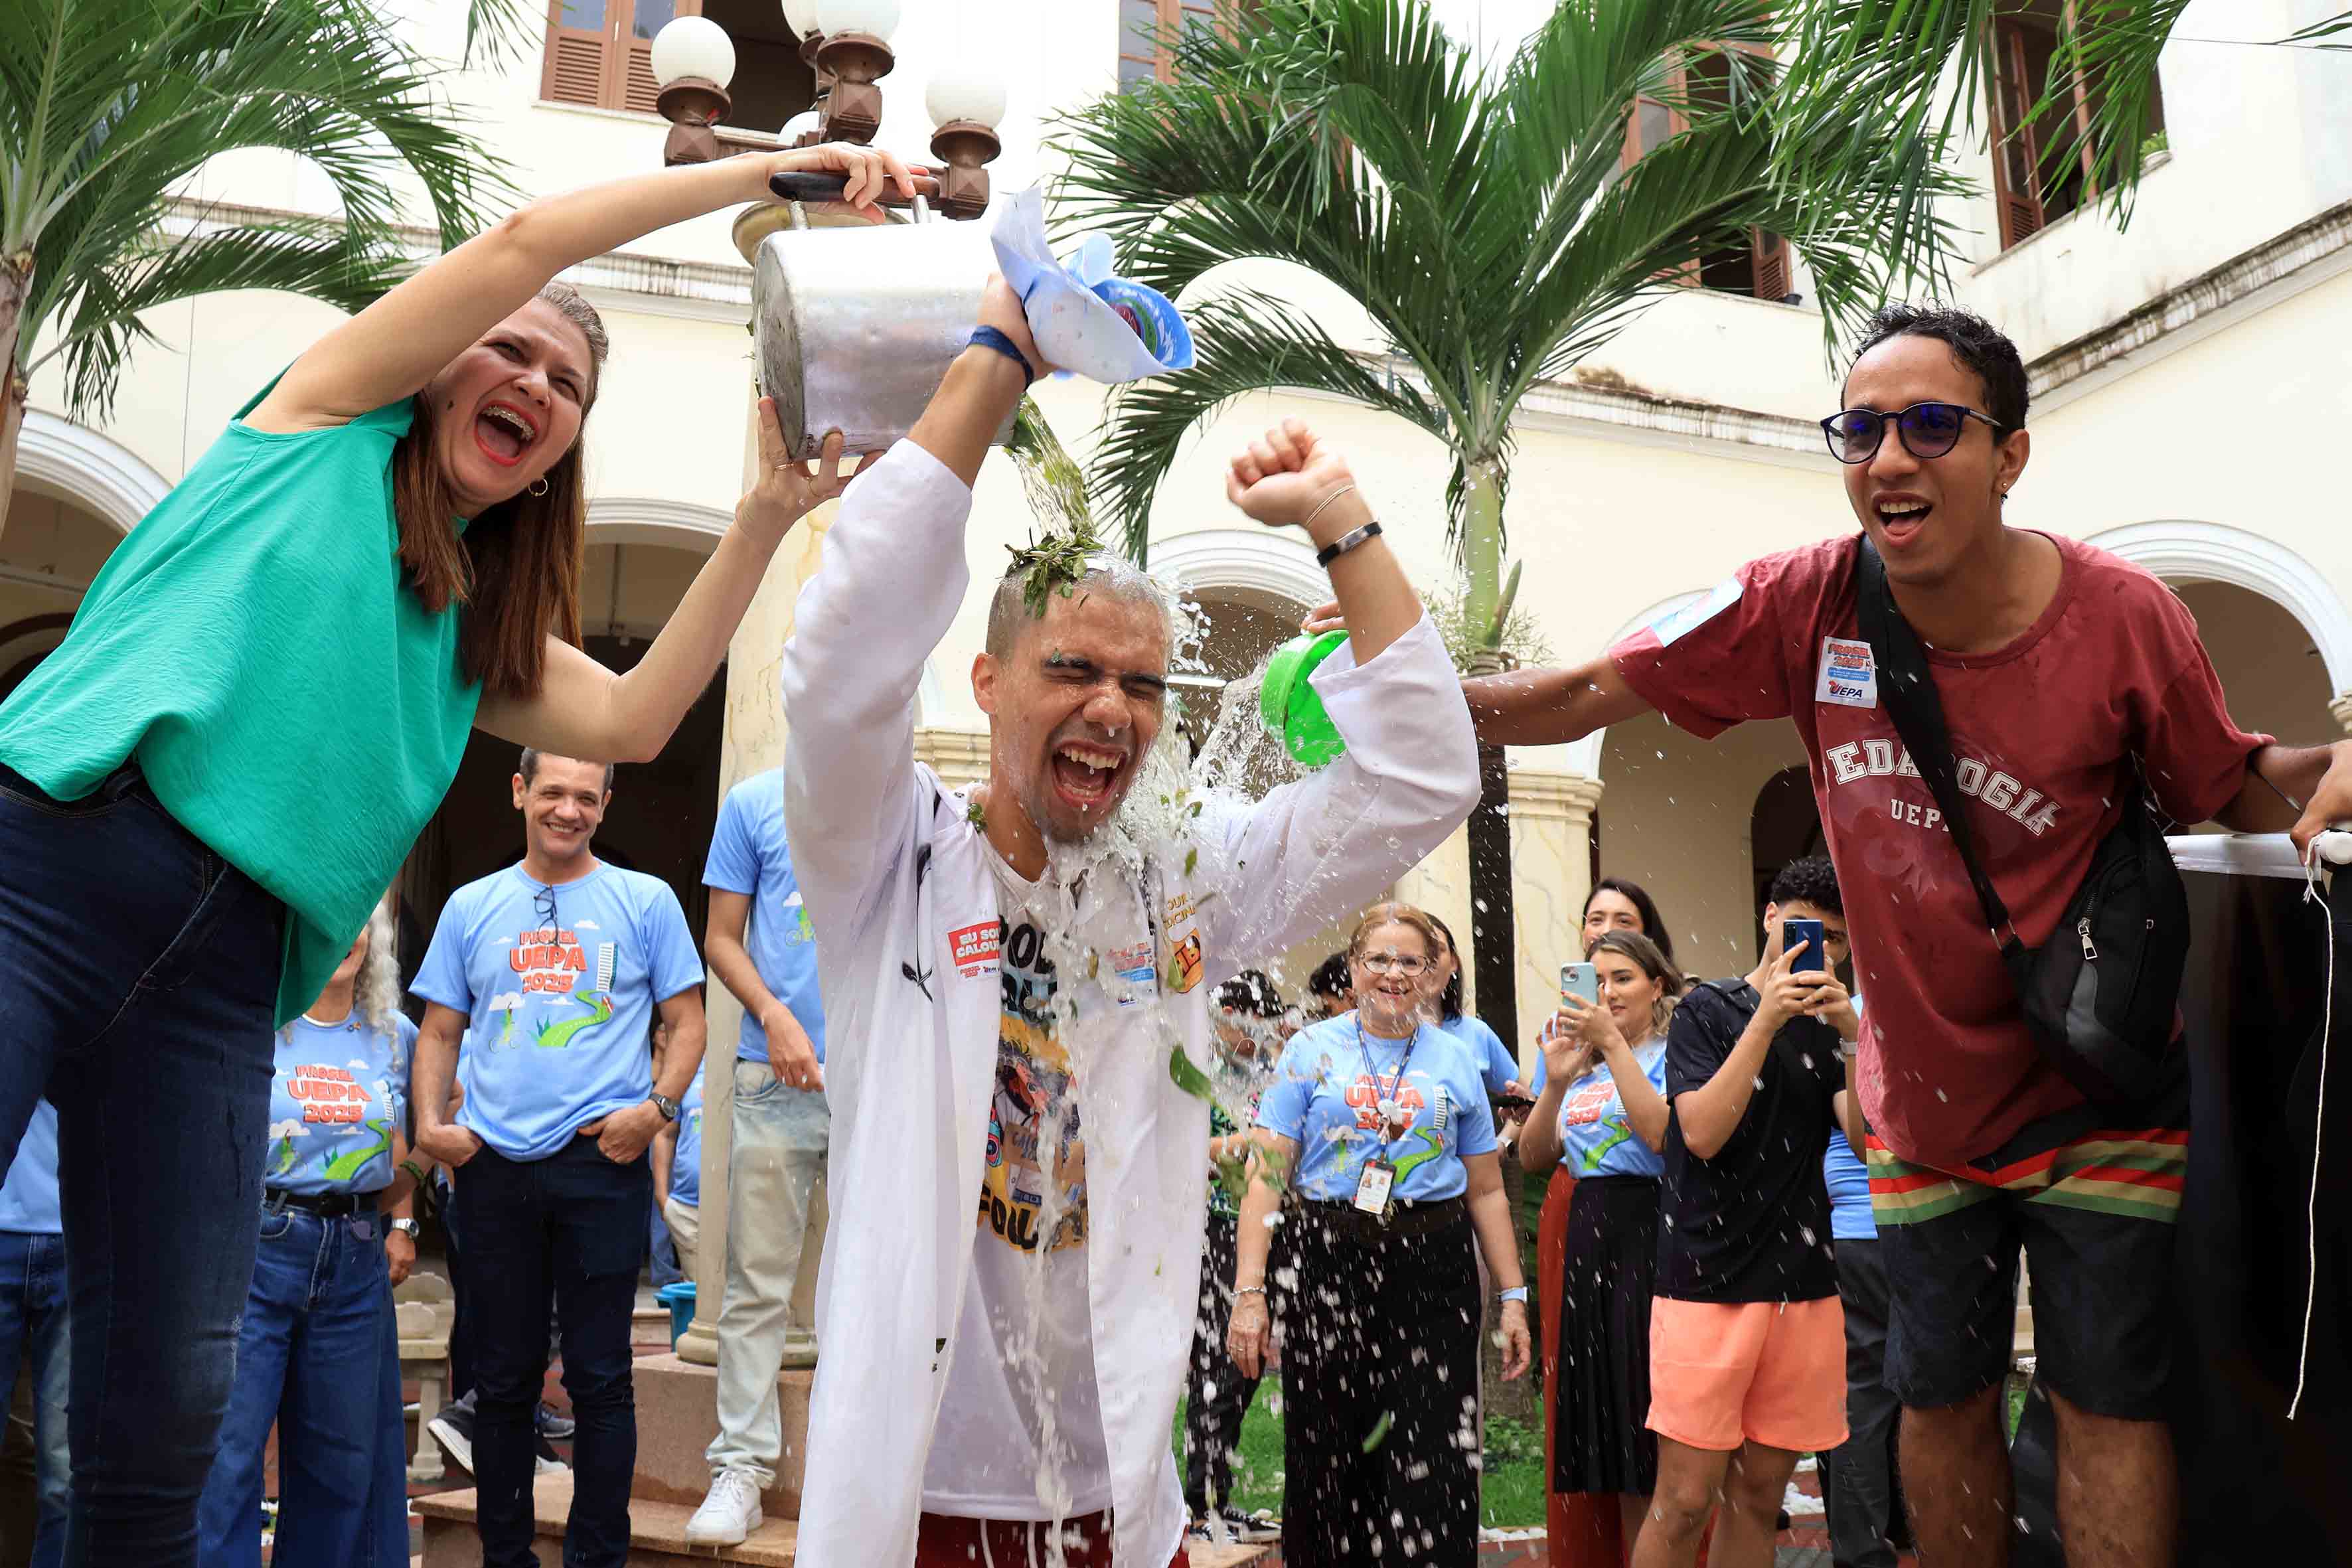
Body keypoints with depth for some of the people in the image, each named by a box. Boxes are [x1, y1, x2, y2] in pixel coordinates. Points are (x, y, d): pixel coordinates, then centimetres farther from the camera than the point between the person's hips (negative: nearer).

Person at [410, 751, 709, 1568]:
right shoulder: (472, 906, 12)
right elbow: (440, 1031, 14)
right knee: (503, 1378, 11)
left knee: (599, 1378, 1)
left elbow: (687, 1022, 4)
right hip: (493, 1165, 3)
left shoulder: (646, 901, 4)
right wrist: (430, 1122, -1)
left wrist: (656, 1108, -11)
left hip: (603, 1164, -2)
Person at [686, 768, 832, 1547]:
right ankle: (742, 1469, 9)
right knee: (758, 1283, 1)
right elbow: (722, 937, 5)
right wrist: (774, 1016, -11)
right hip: (778, 1076, -1)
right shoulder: (754, 802, 7)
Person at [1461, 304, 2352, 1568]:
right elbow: (1584, 695, -16)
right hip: (1923, 1101, 2)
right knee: (1941, 1401, 16)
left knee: (2106, 1402, 8)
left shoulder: (2118, 619, -18)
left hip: (2095, 1092, -2)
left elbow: (2234, 788, -2)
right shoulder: (1809, 605, -15)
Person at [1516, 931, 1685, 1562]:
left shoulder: (1671, 1052, -4)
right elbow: (1535, 1157, 9)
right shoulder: (1584, 1064, 14)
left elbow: (1663, 1134, -21)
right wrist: (1556, 1080, -6)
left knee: (1652, 1408, -2)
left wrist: (1614, 1043, -19)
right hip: (1589, 1239, 7)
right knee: (1611, 1421, 13)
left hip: (1650, 1236, -6)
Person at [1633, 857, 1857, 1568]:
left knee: (1759, 1495, 10)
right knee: (1686, 1499, -5)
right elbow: (1702, 1133, -13)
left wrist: (1853, 1032, -14)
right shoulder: (1708, 1009, 0)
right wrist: (1768, 1019, -17)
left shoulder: (1828, 1027, 13)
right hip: (1709, 1282, -4)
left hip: (1804, 1285, 4)